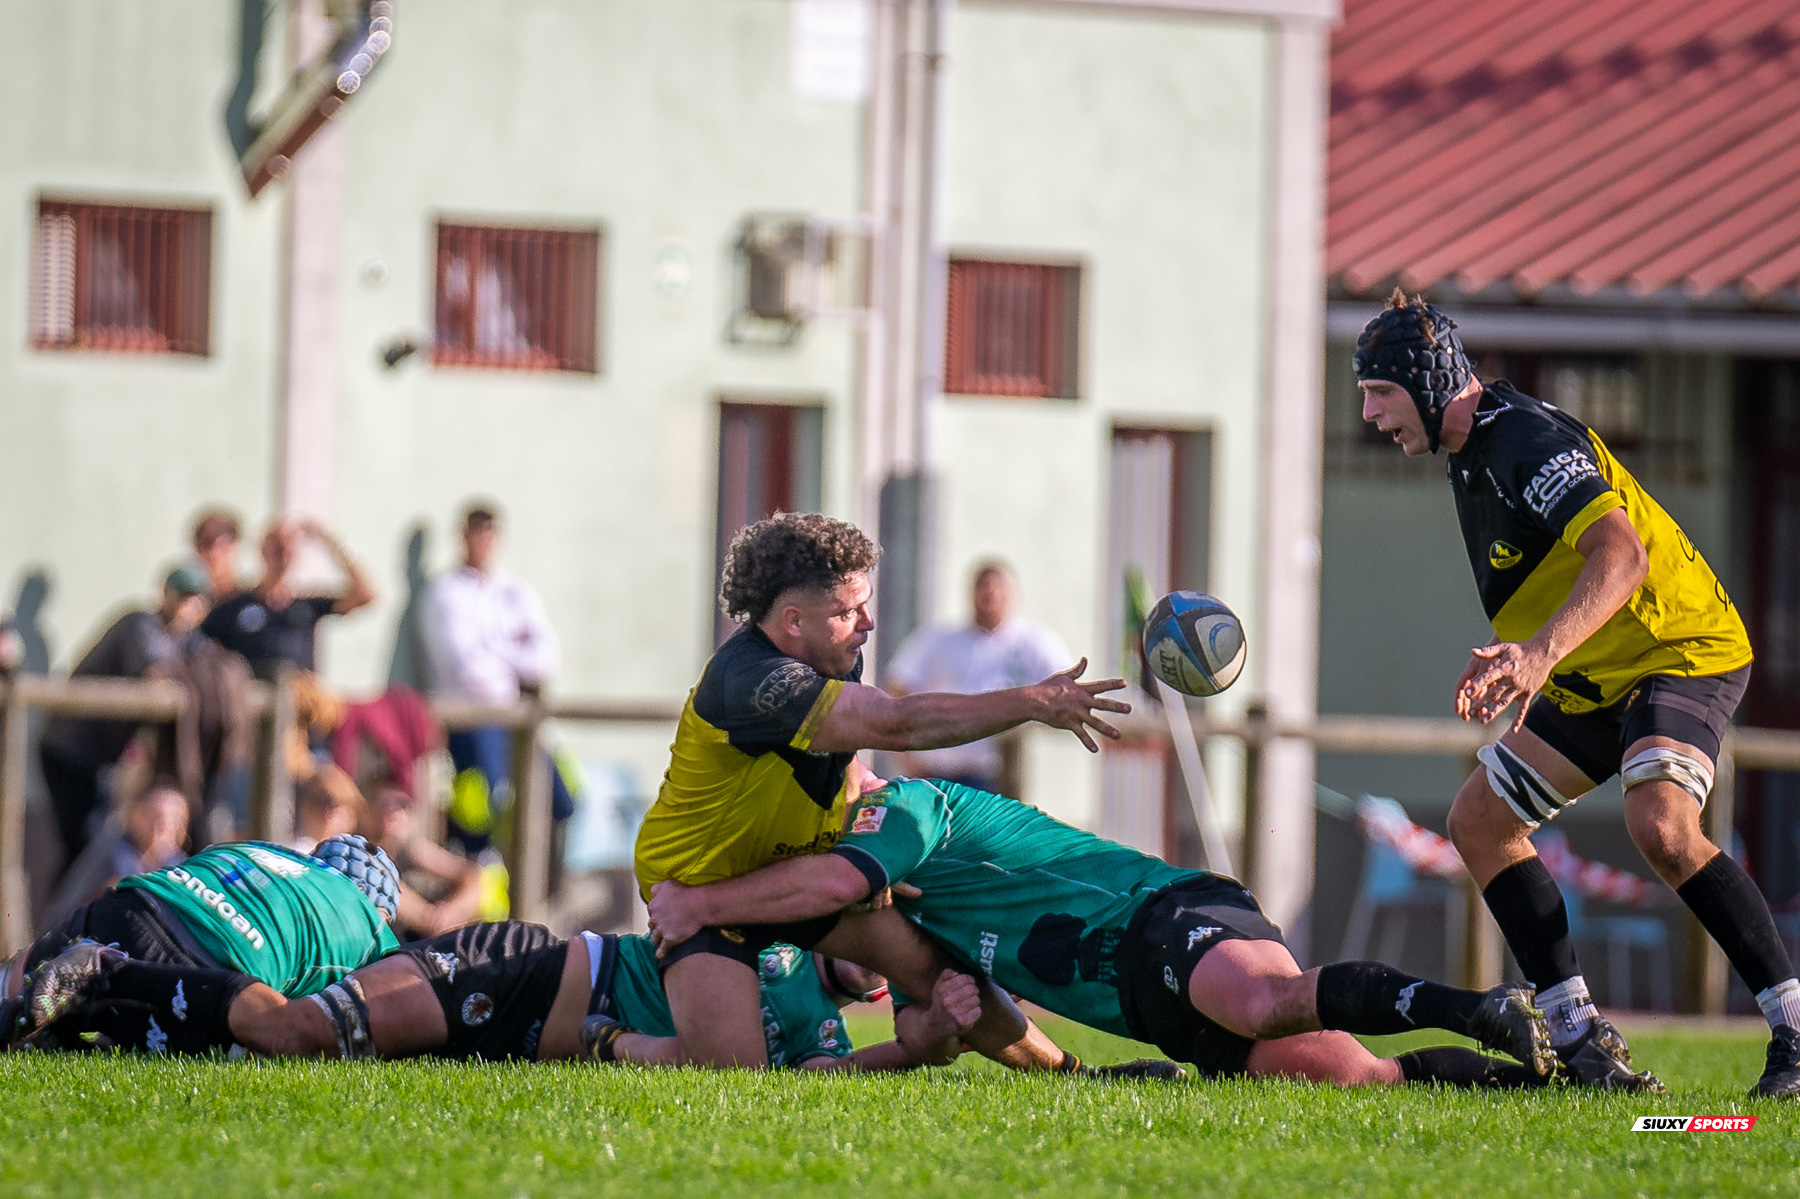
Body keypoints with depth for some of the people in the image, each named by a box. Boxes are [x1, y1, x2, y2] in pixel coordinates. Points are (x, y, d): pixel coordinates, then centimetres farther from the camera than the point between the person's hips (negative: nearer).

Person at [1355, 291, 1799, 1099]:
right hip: (1597, 679, 11)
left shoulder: (1528, 442, -23)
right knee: (1479, 820, 6)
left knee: (1660, 824, -32)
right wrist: (1513, 664, 17)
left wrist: (1543, 650, -49)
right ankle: (1578, 1036, 6)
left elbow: (1621, 555, -37)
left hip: (1685, 652, -11)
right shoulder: (1470, 450, 9)